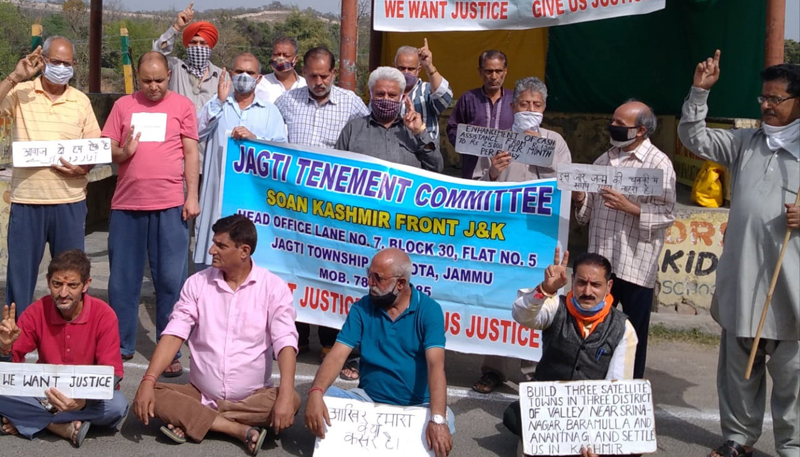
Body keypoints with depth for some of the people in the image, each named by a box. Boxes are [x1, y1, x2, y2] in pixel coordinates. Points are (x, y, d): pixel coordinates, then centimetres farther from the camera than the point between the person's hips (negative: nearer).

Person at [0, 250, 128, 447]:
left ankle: (36, 420, -18)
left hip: (89, 396, -1)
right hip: (44, 394, 2)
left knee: (117, 405, -35)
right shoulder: (37, 312, -8)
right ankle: (63, 426, -21)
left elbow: (112, 374, -20)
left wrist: (85, 401, -40)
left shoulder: (103, 315, -15)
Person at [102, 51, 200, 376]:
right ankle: (121, 345, 20)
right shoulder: (123, 105, 10)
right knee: (123, 278, 8)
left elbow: (191, 153, 4)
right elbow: (106, 150, 9)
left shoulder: (182, 106, 6)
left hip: (170, 205, -2)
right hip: (127, 204, 2)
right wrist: (122, 152, -13)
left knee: (171, 280, 0)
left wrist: (192, 197, -3)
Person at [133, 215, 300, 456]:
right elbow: (174, 334, -6)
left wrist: (285, 395, -32)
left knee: (292, 401, -31)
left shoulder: (274, 287, -7)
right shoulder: (197, 283, 1)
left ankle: (188, 421, -22)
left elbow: (285, 342, -16)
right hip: (200, 395, 2)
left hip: (253, 398, -2)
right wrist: (148, 381, -21)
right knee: (147, 399, -22)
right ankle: (241, 430, -25)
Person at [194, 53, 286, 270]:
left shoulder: (270, 111, 13)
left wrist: (254, 138, -17)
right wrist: (219, 101, -12)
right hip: (219, 193, 1)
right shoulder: (217, 105, 14)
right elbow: (197, 133, -5)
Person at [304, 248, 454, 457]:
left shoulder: (429, 310, -9)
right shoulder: (361, 308, -1)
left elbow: (435, 364, -22)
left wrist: (437, 418, -37)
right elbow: (337, 355, -10)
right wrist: (316, 392, -31)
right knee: (324, 399, -23)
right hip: (368, 399, 2)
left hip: (417, 406, -1)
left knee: (445, 422, -33)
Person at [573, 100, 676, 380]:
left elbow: (667, 214, -13)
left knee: (634, 333, 5)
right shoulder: (605, 159, 13)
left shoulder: (658, 163, -7)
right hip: (600, 260, 6)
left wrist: (630, 207, -23)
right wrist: (580, 199, -2)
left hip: (635, 264, -6)